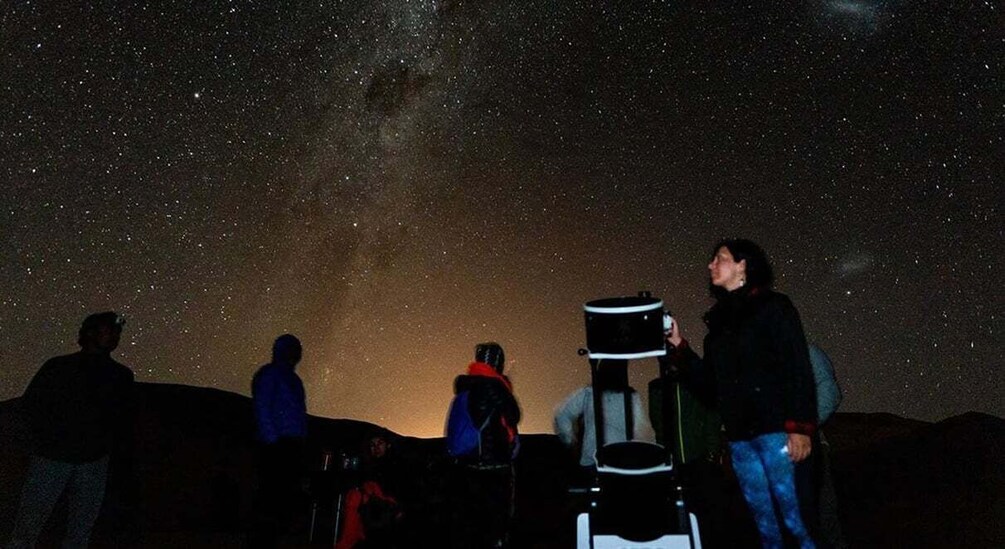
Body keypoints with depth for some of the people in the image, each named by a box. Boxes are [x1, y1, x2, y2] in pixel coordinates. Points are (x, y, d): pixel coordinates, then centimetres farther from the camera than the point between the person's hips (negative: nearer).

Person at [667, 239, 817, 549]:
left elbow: (798, 370, -8)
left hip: (775, 430, -6)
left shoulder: (773, 307, 0)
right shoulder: (720, 319, 16)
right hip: (739, 436, 6)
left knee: (795, 518, -5)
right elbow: (708, 384, 15)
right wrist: (678, 346, 5)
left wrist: (800, 427, -16)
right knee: (764, 521, 10)